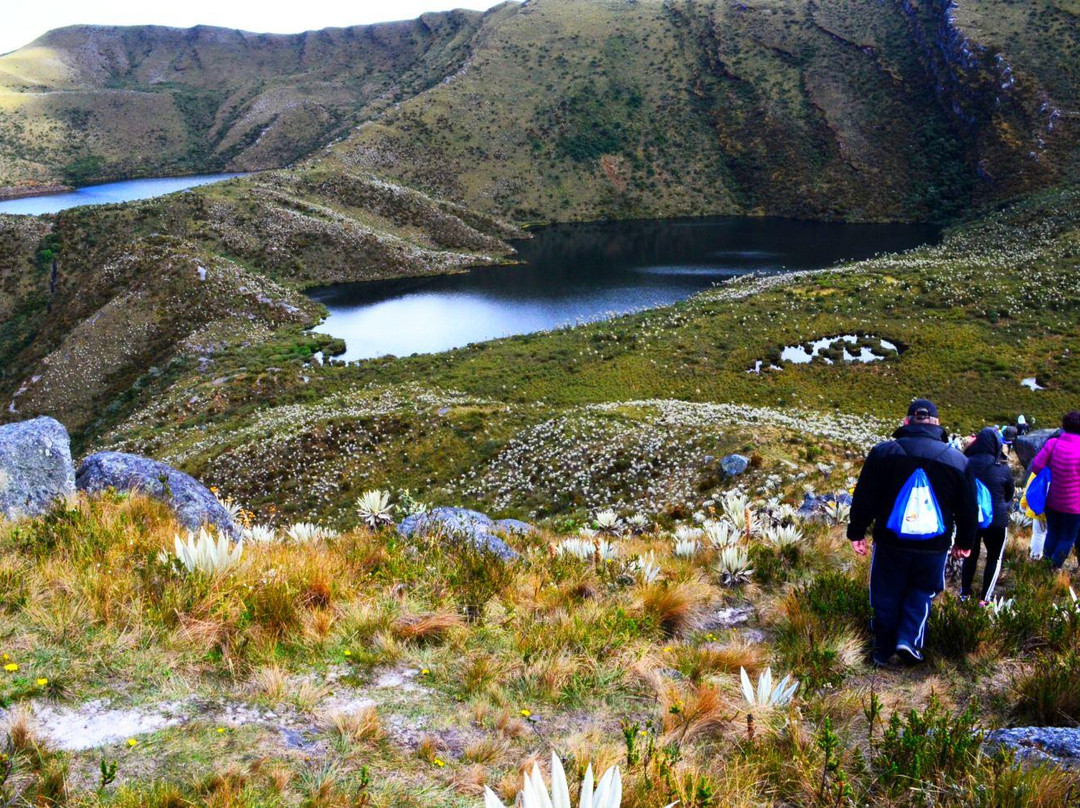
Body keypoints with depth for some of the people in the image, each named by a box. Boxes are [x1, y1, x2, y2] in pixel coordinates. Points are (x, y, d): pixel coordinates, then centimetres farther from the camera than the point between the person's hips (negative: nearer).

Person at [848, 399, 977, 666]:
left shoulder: (883, 452, -6)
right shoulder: (958, 460, -2)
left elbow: (864, 498, -3)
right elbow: (968, 508, 6)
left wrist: (857, 533, 7)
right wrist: (965, 542, 19)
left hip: (889, 543, 0)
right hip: (934, 546, 0)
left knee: (886, 596, 13)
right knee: (921, 592, 20)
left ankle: (883, 650, 22)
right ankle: (909, 639, 2)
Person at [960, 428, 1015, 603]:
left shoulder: (967, 464, -12)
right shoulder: (1002, 468, -14)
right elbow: (1010, 494, 3)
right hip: (996, 519, -2)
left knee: (970, 554, 20)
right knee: (994, 557, 14)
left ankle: (965, 592, 27)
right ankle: (985, 597, 9)